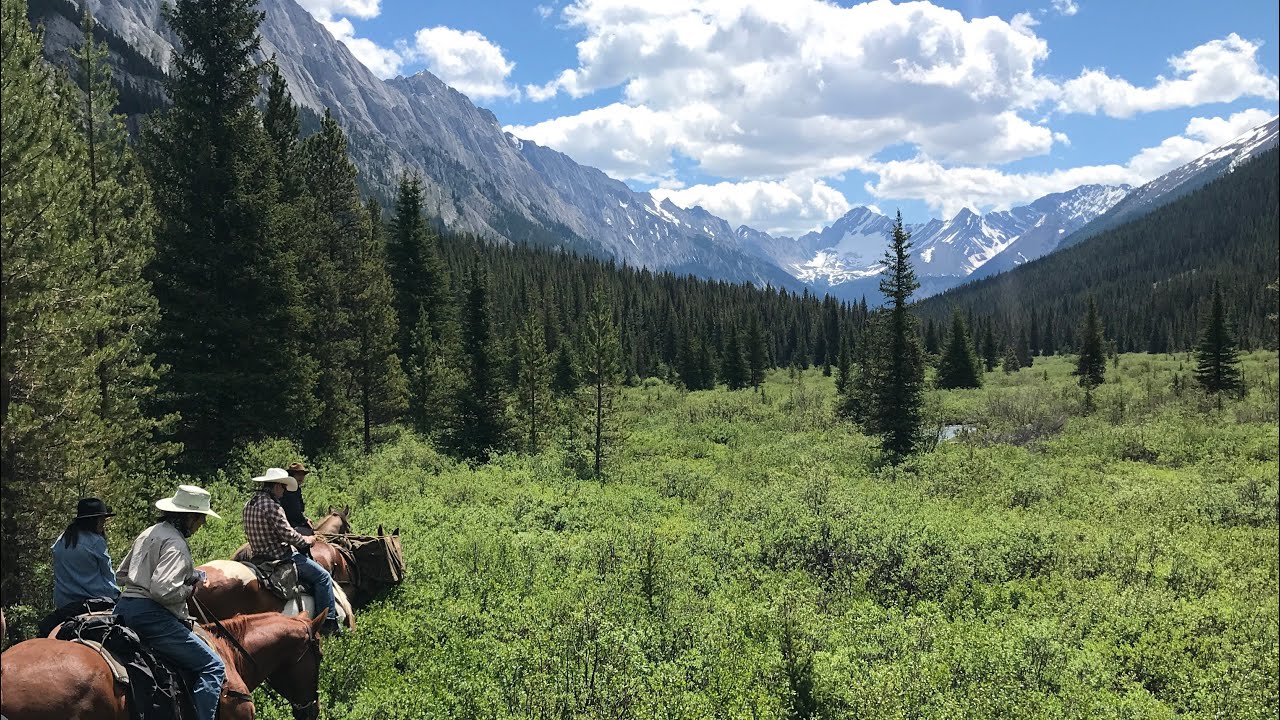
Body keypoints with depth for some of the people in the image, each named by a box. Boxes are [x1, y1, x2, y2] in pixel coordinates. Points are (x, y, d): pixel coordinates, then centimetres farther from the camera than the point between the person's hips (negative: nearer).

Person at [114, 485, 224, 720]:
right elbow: (163, 590, -26)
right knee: (213, 667, -7)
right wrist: (189, 589, -7)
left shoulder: (149, 533, 15)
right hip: (151, 616, -10)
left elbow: (121, 575, 24)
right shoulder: (176, 543, -14)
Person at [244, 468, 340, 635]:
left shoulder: (249, 504, 8)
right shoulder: (272, 506, -21)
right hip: (280, 556, -10)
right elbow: (288, 534, -22)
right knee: (323, 576, -2)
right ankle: (329, 622, -3)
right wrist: (306, 540, -2)